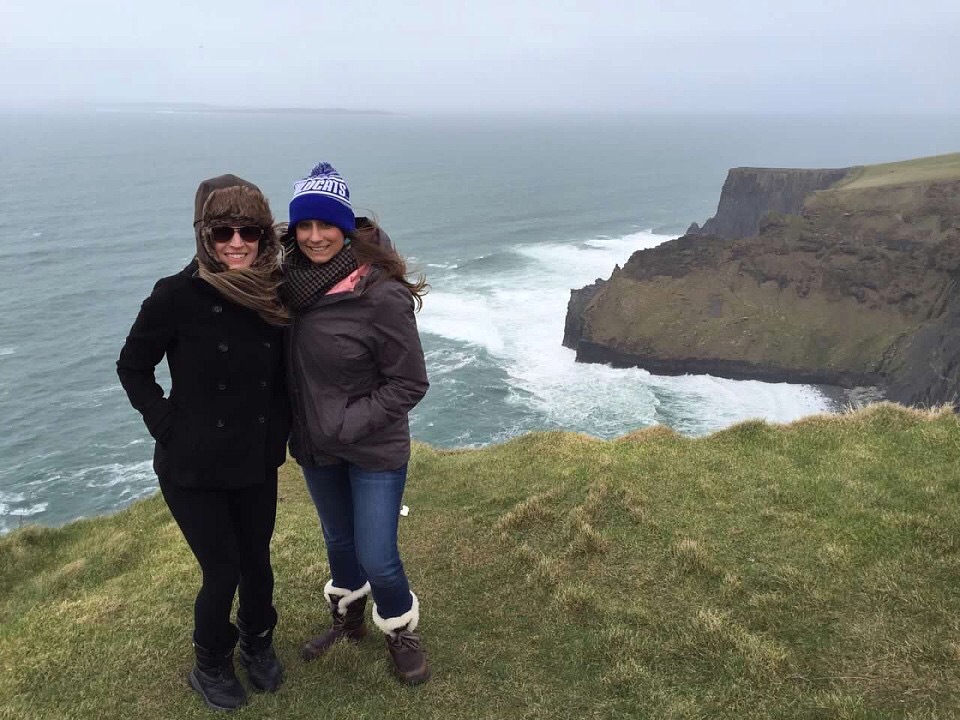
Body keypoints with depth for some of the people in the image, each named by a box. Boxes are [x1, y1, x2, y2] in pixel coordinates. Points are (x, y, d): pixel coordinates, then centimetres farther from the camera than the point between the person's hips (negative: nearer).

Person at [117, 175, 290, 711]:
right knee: (222, 572, 5)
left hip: (257, 463, 4)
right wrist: (169, 429, -10)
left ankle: (258, 645, 46)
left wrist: (279, 429, 2)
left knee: (257, 561, 17)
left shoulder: (276, 293, -6)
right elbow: (133, 368, -5)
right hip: (193, 466, -4)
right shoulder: (179, 295, -18)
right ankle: (212, 666, 35)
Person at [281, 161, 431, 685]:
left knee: (376, 557, 4)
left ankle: (402, 633, 34)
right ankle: (348, 620, 50)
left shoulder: (381, 295, -24)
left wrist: (348, 424, -19)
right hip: (314, 446, 5)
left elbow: (410, 383, -17)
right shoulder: (293, 282, -7)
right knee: (337, 541, 24)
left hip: (374, 449, -5)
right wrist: (310, 427, -2)